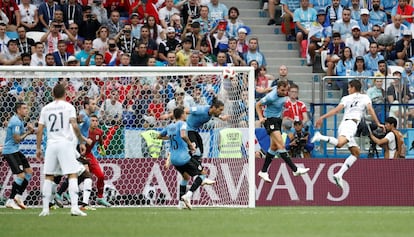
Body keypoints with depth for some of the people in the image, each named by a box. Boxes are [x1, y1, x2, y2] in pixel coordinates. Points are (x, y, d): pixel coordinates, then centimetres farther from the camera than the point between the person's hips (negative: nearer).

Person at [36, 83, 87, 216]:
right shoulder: (68, 107, 0)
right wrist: (82, 142, -3)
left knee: (48, 176, 11)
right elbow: (74, 126, -10)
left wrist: (38, 148, 15)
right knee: (73, 175, -4)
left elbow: (39, 130, 8)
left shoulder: (46, 108, 11)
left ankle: (45, 209, 8)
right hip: (65, 143, -4)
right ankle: (74, 207, -16)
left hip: (51, 144, 4)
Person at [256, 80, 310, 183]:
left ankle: (263, 171, 18)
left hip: (278, 119, 9)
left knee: (274, 147, 10)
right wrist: (261, 118, -20)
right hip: (270, 120, -9)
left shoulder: (283, 94, -5)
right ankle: (295, 169, -23)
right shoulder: (271, 97, -24)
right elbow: (258, 104, -11)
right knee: (281, 145, -18)